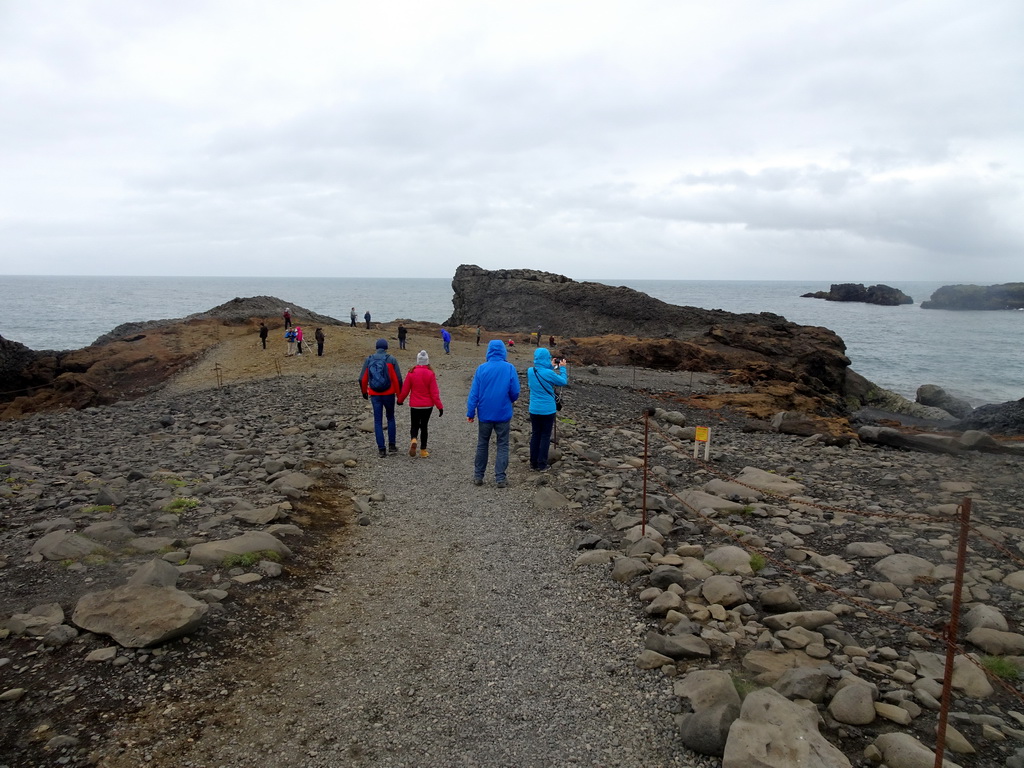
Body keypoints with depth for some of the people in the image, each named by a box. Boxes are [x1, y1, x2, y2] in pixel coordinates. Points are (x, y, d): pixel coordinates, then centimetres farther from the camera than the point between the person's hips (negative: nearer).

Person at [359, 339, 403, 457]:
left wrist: (364, 392, 19)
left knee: (378, 421, 8)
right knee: (390, 418, 19)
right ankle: (391, 445, 19)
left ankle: (381, 449, 4)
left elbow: (362, 379, 2)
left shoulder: (368, 360, 2)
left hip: (375, 395, 1)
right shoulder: (391, 360, -5)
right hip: (389, 394, -1)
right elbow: (398, 379, -10)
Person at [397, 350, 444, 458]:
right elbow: (434, 393, -10)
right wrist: (440, 406, -4)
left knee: (415, 425, 13)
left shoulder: (412, 373, -8)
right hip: (428, 405, 0)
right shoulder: (430, 374, -10)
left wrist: (400, 400, 17)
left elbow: (405, 390, -1)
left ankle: (413, 440, -17)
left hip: (414, 405, 0)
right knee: (424, 426, 12)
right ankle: (423, 450, 14)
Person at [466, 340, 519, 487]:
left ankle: (478, 476, 19)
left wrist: (470, 412, 0)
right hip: (503, 414, -1)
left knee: (482, 445, 14)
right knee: (502, 445, 8)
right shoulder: (509, 368, -7)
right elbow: (515, 392, -6)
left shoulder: (482, 369, -6)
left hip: (485, 414, 1)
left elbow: (474, 392, -6)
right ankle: (500, 478, 7)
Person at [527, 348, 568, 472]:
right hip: (547, 410, -5)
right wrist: (562, 368, 6)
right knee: (545, 436, 5)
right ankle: (542, 465, 7)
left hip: (534, 409, 5)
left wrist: (551, 366, 17)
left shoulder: (530, 371, -3)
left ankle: (533, 463, 18)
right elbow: (563, 382, -5)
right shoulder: (549, 373, -20)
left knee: (535, 435, 14)